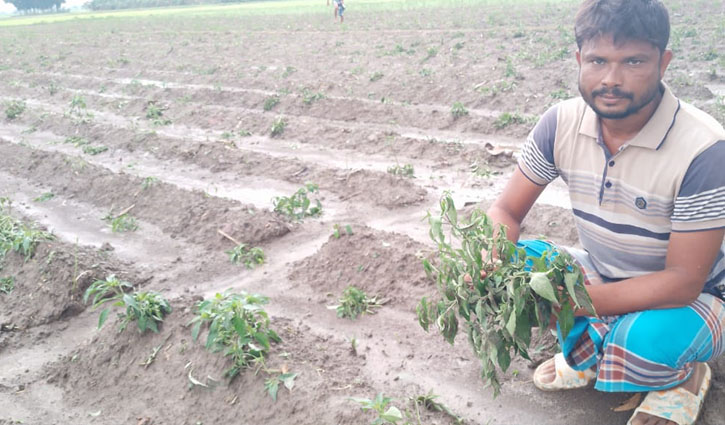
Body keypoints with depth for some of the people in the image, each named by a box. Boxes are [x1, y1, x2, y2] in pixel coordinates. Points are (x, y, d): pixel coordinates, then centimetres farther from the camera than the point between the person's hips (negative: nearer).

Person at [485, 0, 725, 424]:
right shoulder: (562, 123, -14)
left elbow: (683, 281, -26)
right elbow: (506, 211, -9)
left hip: (689, 298, -4)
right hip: (600, 277, 4)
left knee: (644, 339, -37)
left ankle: (683, 376, 1)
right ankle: (591, 351, 2)